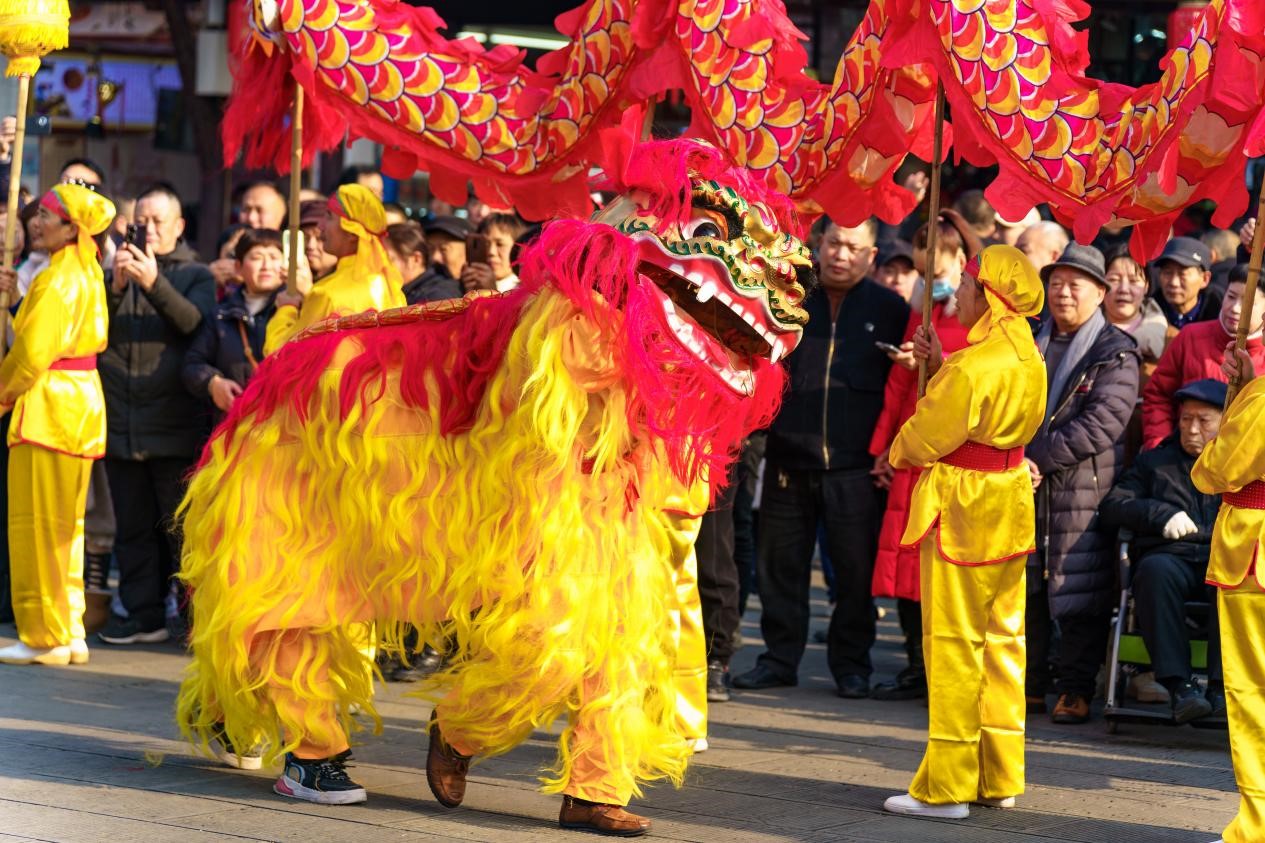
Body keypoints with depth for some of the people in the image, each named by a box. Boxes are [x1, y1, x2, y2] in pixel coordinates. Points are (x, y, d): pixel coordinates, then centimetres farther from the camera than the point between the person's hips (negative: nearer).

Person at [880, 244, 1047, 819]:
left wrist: (898, 452, 8)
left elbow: (926, 436, -13)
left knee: (954, 644, -3)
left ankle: (946, 787, 2)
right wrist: (940, 367, 9)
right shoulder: (1027, 358, 8)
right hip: (1009, 501, 9)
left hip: (962, 509, -9)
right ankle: (999, 778, 19)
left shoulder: (973, 365, -20)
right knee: (1002, 638, 13)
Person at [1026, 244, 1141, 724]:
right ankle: (1029, 685, 15)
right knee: (1022, 591, 6)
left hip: (1082, 490, -5)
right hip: (1022, 487, 5)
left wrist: (1039, 459, -17)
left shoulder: (1116, 353, -2)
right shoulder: (1029, 345, 16)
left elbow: (1100, 423, -13)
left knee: (1078, 596, -3)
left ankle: (1076, 691, 5)